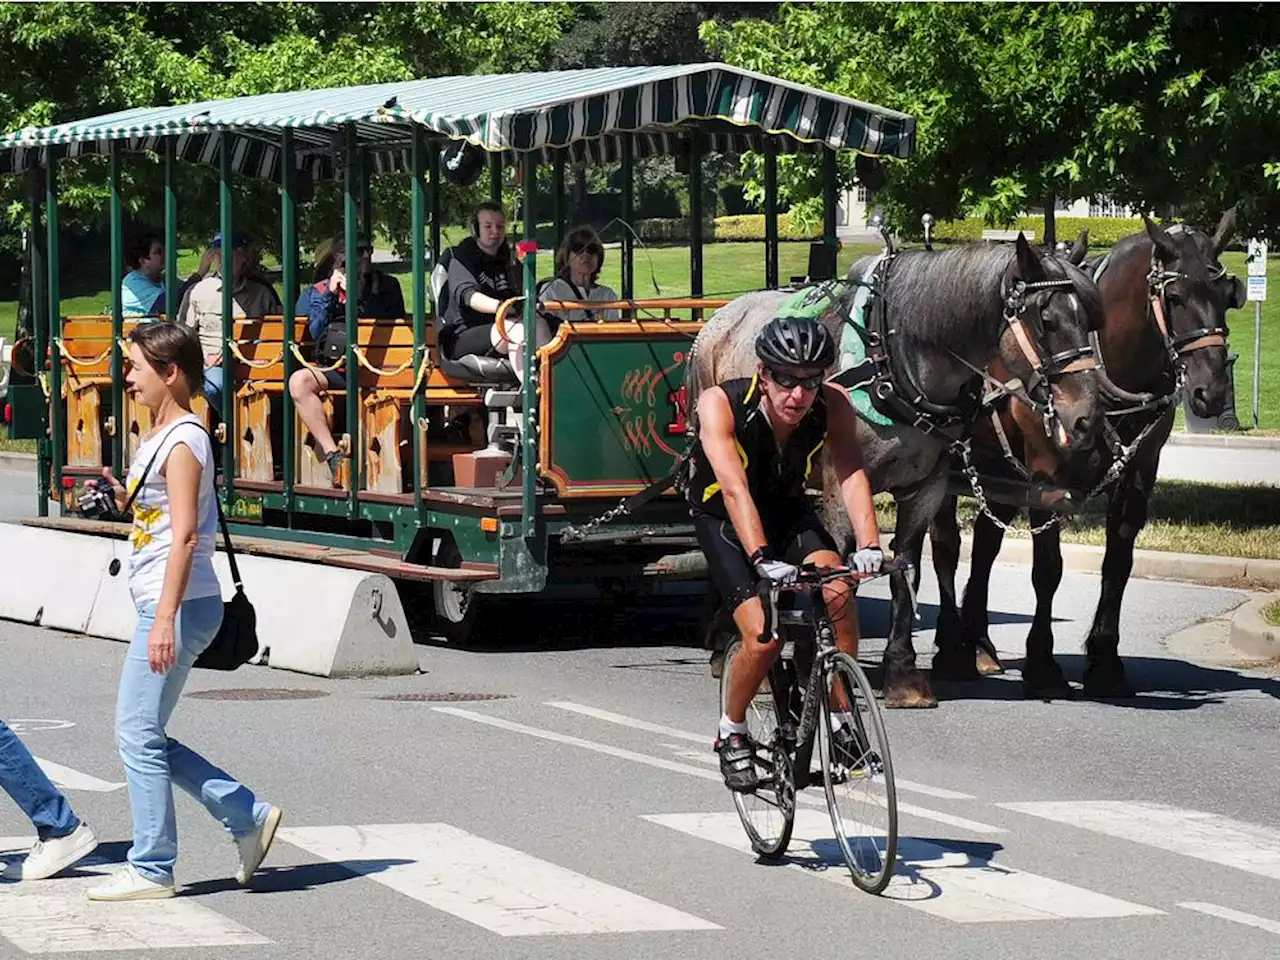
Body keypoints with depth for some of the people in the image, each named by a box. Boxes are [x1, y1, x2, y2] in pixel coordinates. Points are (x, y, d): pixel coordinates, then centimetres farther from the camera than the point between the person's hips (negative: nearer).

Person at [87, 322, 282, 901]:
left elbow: (185, 534, -21)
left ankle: (151, 869, 3)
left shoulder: (183, 440, -14)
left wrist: (165, 619, -26)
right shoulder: (160, 436, 16)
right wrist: (124, 497, 7)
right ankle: (248, 818, 17)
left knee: (138, 735, -5)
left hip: (180, 608, -10)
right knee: (143, 738, 12)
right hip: (163, 608, 10)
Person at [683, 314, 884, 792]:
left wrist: (869, 546, -48)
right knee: (764, 638, -20)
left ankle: (840, 722, -8)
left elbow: (852, 474, -32)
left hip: (789, 511, 3)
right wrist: (762, 558, -54)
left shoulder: (832, 406, -22)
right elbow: (734, 488, -41)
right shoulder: (721, 404, -31)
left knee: (839, 593, -24)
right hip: (724, 520, -3)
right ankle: (731, 735, 7)